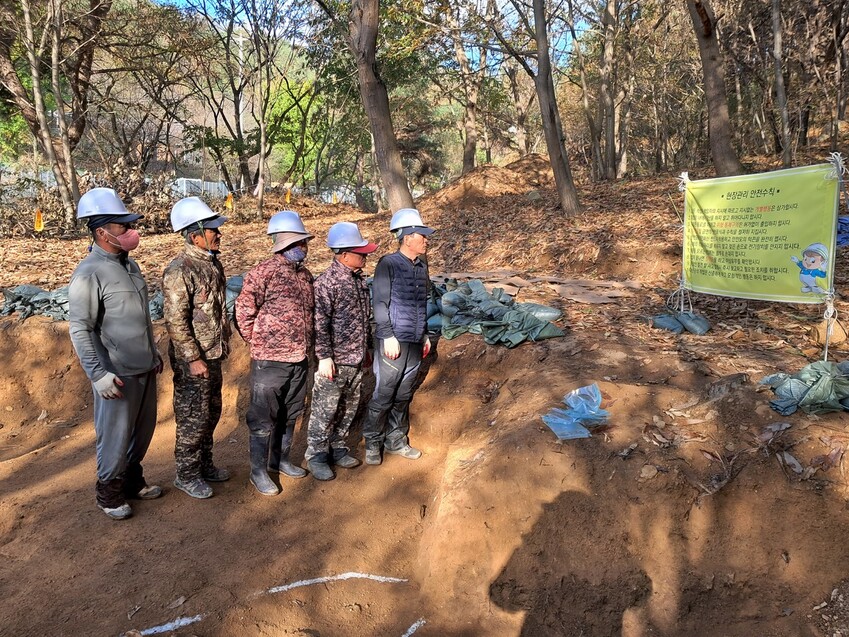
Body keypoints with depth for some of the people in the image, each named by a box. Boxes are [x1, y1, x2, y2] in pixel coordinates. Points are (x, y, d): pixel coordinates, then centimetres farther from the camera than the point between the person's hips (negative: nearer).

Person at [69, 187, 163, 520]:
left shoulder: (129, 264, 8)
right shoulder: (88, 274, -16)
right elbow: (80, 330, -18)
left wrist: (153, 353, 21)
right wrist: (99, 374, -22)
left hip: (145, 368, 8)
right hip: (118, 374, -7)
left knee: (143, 431, 19)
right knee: (116, 437, 7)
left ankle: (133, 481, 38)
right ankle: (109, 494, 27)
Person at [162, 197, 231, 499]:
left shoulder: (212, 263, 7)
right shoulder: (180, 270, -20)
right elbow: (175, 321, -21)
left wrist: (224, 344, 18)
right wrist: (193, 359, -20)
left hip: (213, 355, 9)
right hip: (192, 360, -8)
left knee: (211, 413, 18)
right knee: (193, 418, 4)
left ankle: (204, 464, 35)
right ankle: (186, 475, 20)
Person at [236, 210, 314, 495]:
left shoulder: (305, 275, 8)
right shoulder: (263, 273, -13)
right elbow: (243, 313, -10)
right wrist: (261, 344, -4)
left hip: (299, 360, 7)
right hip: (269, 362, -7)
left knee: (290, 415, 19)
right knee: (263, 419, 6)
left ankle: (280, 459, 36)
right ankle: (258, 471, 20)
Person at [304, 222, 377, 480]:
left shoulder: (359, 279, 11)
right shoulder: (327, 282, -15)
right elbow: (320, 323, -17)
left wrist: (366, 349, 23)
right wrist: (324, 357, -19)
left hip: (356, 360, 8)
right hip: (335, 361, -8)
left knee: (348, 408, 17)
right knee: (324, 411, 2)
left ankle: (338, 449, 31)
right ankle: (316, 456, 16)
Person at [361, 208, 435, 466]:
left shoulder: (422, 266, 12)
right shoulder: (388, 264, -9)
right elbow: (380, 302, -12)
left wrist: (425, 335, 21)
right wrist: (388, 336, -16)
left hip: (415, 343, 7)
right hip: (393, 342, -7)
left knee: (403, 396, 14)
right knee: (383, 396, 0)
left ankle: (396, 440, 28)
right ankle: (373, 444, 16)